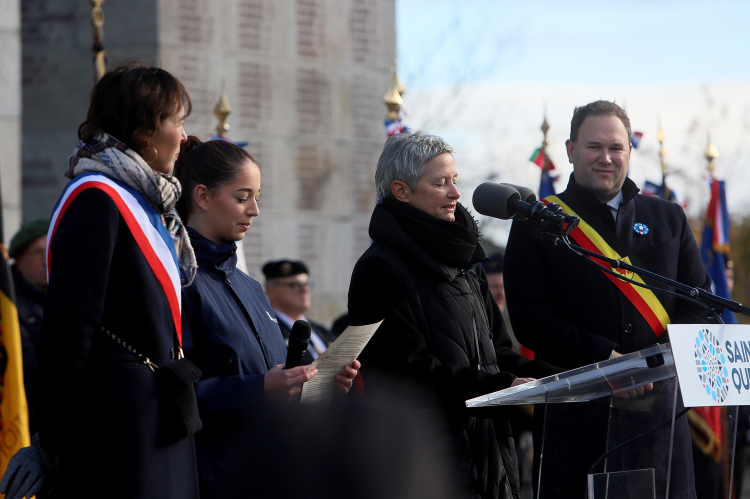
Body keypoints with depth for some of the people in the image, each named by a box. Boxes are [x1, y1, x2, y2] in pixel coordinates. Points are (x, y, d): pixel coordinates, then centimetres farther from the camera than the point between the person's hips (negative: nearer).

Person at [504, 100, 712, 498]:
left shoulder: (668, 219, 17)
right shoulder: (537, 225, 6)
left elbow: (699, 299, 12)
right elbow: (529, 320, -3)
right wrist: (606, 358, -15)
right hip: (576, 412, -3)